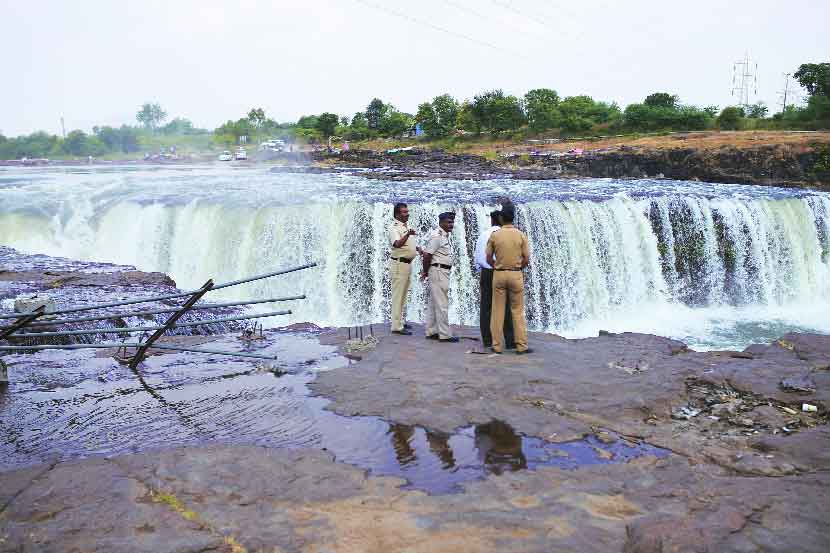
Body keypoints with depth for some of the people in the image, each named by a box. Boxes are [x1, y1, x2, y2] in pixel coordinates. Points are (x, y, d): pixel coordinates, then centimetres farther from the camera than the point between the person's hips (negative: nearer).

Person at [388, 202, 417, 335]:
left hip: (408, 263, 10)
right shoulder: (394, 228, -15)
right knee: (398, 296, -8)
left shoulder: (407, 226, 14)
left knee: (403, 295, 18)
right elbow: (397, 244, -34)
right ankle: (397, 326, -6)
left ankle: (401, 321, 29)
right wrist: (407, 234, -48)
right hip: (399, 264, -10)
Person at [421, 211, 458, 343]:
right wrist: (425, 271, -5)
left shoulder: (448, 236, 14)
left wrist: (425, 271, 14)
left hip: (444, 272, 10)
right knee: (442, 304, -6)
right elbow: (427, 255, -18)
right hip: (438, 271, -10)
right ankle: (445, 334, -1)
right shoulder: (437, 236, -16)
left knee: (434, 303, 14)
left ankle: (431, 332, 22)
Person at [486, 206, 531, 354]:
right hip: (516, 275, 0)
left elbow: (489, 259, 1)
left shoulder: (494, 235, -4)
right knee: (518, 311, 6)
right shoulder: (521, 235, -3)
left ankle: (497, 345, 10)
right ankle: (521, 346, 6)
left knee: (498, 311, 6)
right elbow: (526, 259, -2)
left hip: (499, 274, 0)